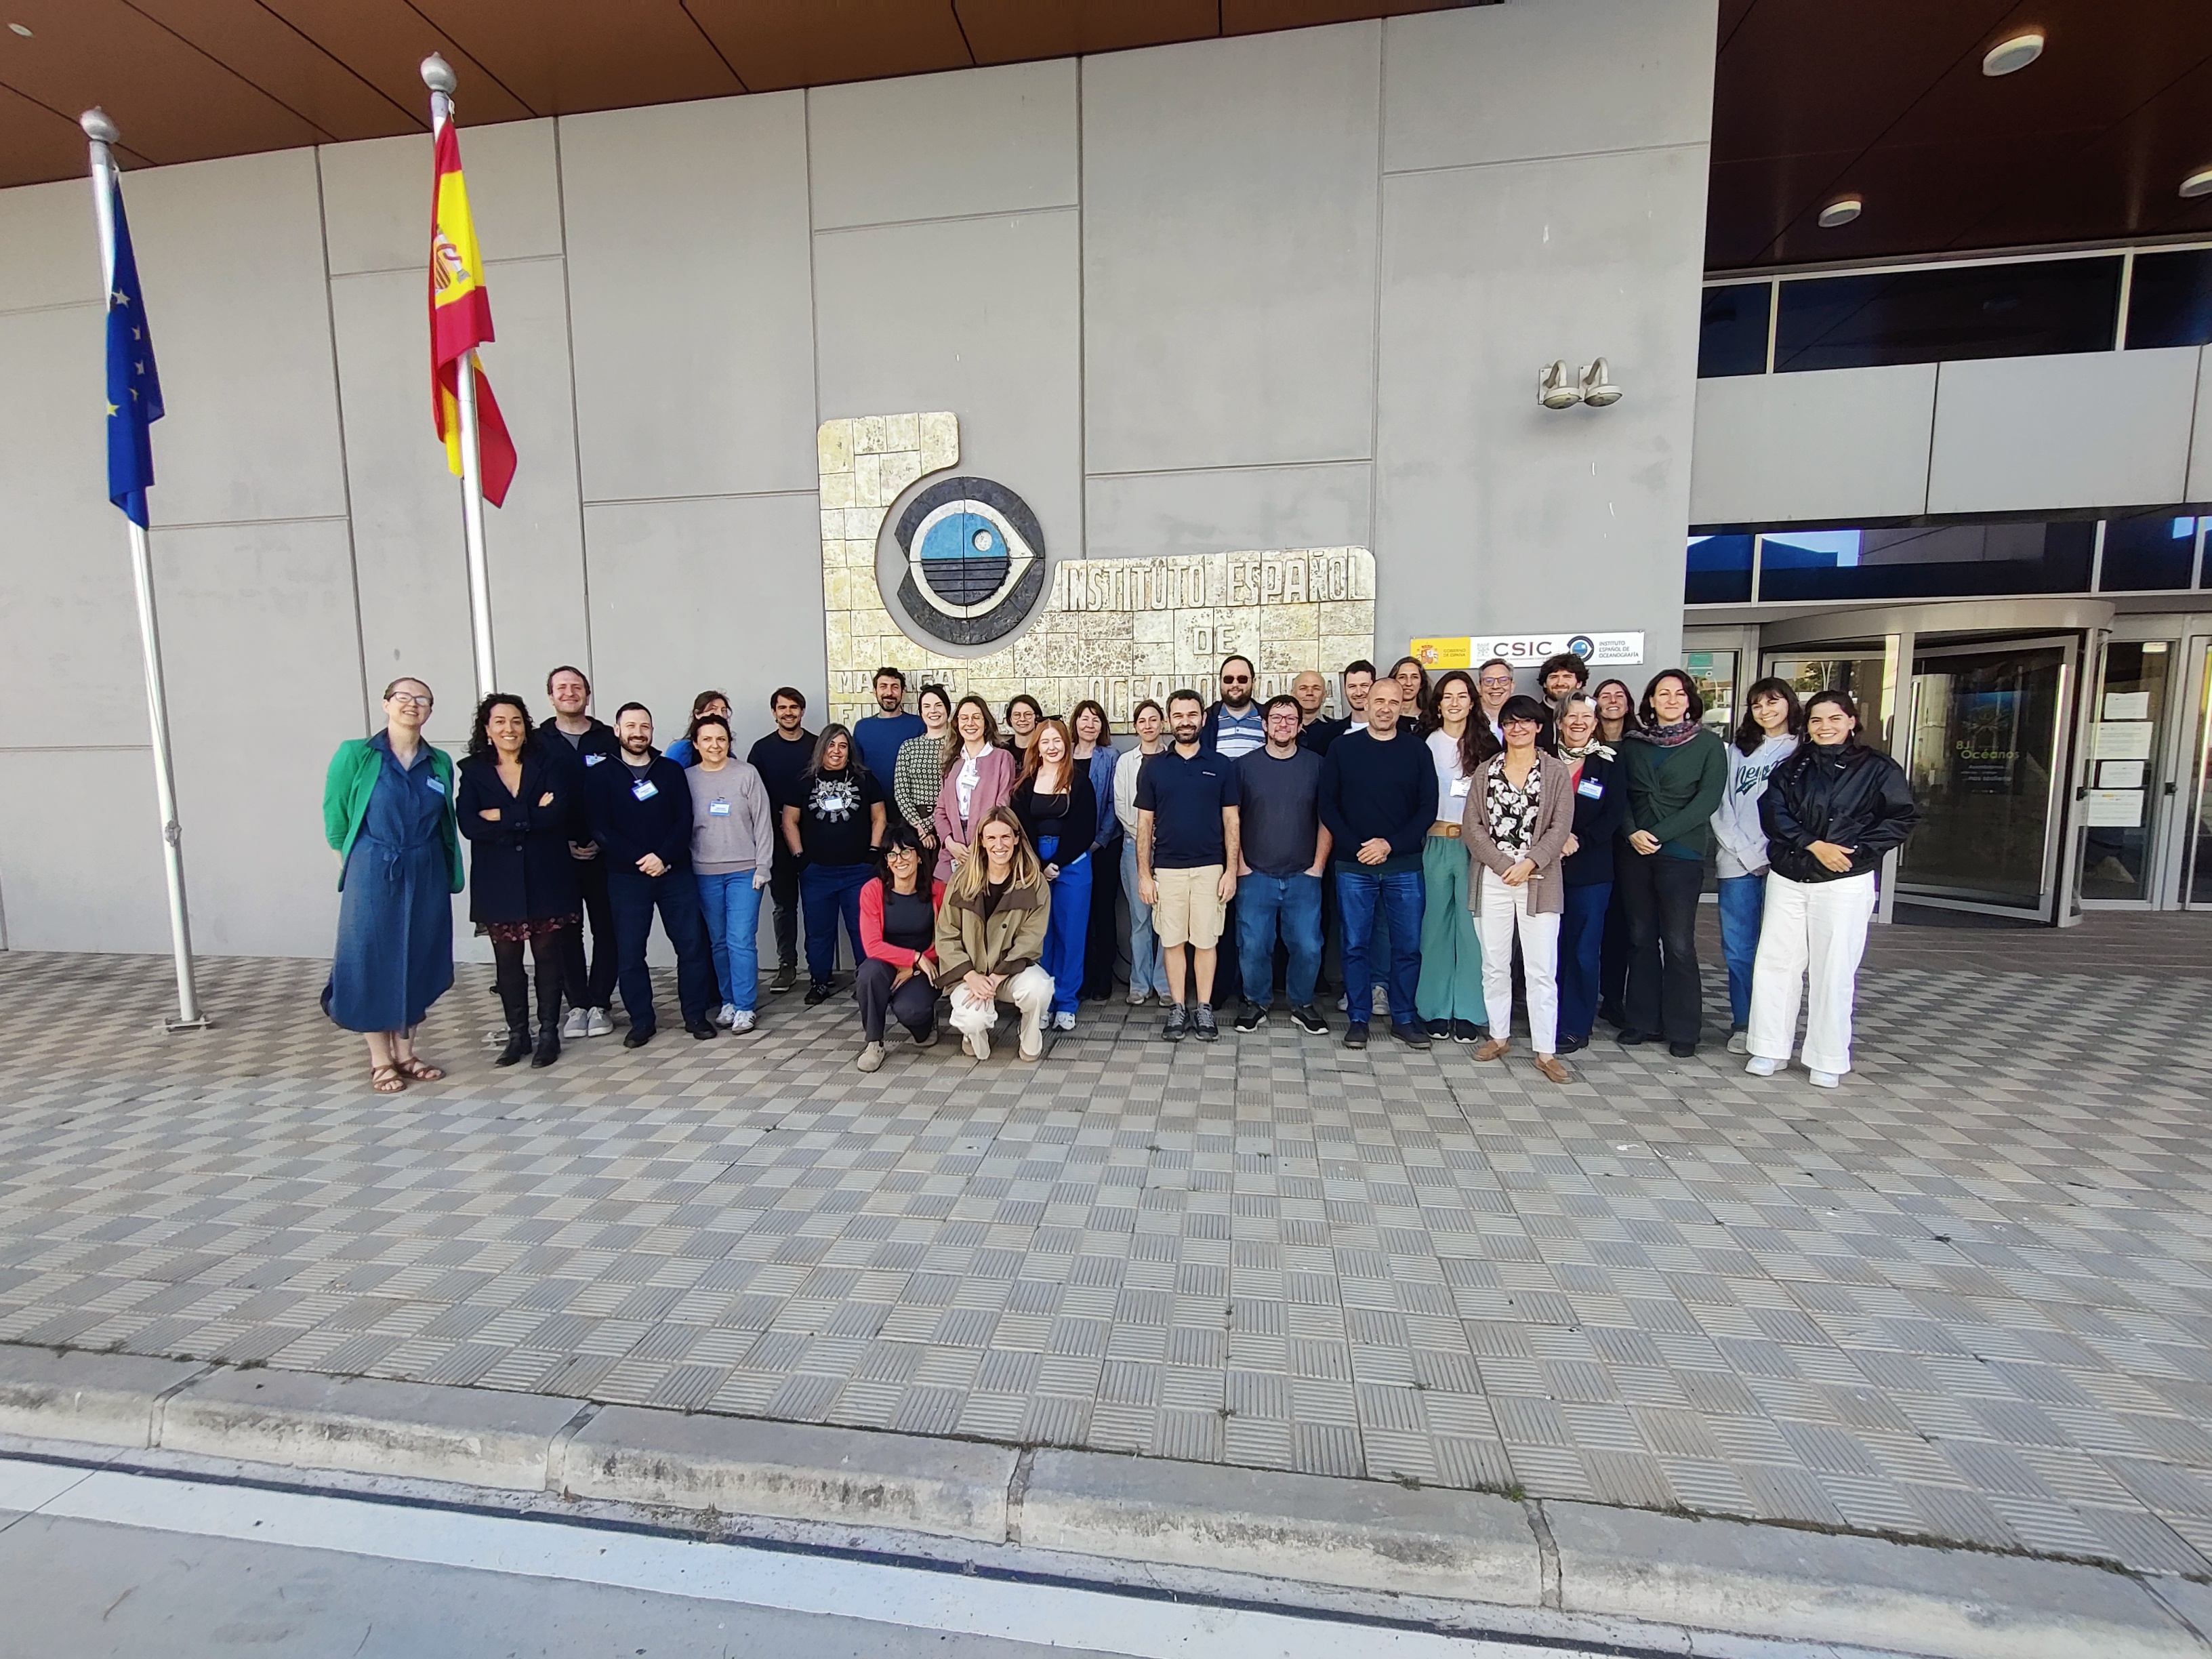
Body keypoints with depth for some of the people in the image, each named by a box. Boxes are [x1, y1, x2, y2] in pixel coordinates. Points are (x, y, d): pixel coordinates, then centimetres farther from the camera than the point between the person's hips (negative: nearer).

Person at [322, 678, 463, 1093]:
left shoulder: (441, 763, 6)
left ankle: (406, 1053, 23)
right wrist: (357, 867, 4)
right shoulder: (355, 755, -3)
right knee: (373, 962, 4)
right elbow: (335, 818, 1)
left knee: (417, 963, 10)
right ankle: (380, 1061, 16)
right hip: (372, 876, -3)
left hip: (427, 877, 3)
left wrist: (449, 875, 9)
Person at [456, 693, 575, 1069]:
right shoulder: (473, 772, 6)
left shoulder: (548, 764, 3)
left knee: (548, 955, 5)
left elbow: (556, 814, -13)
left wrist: (502, 817, -11)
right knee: (507, 959, 7)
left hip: (545, 878, -1)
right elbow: (468, 825, -9)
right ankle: (517, 1034, 20)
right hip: (499, 881, 1)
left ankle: (548, 1032, 16)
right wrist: (530, 817, -14)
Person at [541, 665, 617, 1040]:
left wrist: (602, 841, -8)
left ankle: (599, 1003, 13)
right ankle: (577, 1004, 16)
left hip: (603, 854, 0)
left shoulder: (609, 739, 5)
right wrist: (563, 843, -9)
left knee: (606, 928, 3)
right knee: (565, 931, 6)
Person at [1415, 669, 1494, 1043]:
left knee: (1471, 925, 1)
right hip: (1437, 843, 0)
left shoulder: (1485, 744, 6)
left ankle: (1467, 1012, 11)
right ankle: (1435, 1009, 14)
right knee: (1436, 924, 5)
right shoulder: (1428, 744, 5)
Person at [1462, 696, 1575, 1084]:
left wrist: (1529, 863, -14)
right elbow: (1472, 825, 1)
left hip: (1539, 881, -2)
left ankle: (1545, 1051, 6)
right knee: (1494, 965, 9)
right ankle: (1499, 1036, 23)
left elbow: (1561, 827, -2)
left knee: (1542, 969, -2)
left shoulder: (1556, 771, 4)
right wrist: (1504, 865, -10)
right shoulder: (1485, 771, 9)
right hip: (1493, 879, 2)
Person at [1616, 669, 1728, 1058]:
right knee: (1641, 938, 8)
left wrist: (1659, 834, -14)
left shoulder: (1707, 744, 2)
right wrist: (1633, 833, -10)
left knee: (1678, 942, -2)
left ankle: (1681, 1030, 9)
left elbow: (1707, 799, -7)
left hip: (1681, 853, -3)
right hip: (1635, 851, 3)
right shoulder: (1632, 743, 11)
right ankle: (1643, 1021, 17)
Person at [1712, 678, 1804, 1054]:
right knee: (1737, 949, 4)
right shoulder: (1738, 750, 14)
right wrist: (1749, 854, -4)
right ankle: (1743, 1024, 14)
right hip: (1738, 865, 3)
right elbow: (1721, 807, 6)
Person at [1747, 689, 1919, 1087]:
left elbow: (1902, 817, -2)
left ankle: (1828, 1060, 14)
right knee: (1773, 963, 2)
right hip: (1786, 879, 3)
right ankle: (1769, 1050, 13)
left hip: (1845, 883, -3)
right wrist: (1814, 845, -14)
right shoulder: (1792, 768, 10)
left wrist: (1855, 852, -12)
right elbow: (1773, 812, -2)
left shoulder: (1878, 768, 3)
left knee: (1833, 971, 1)